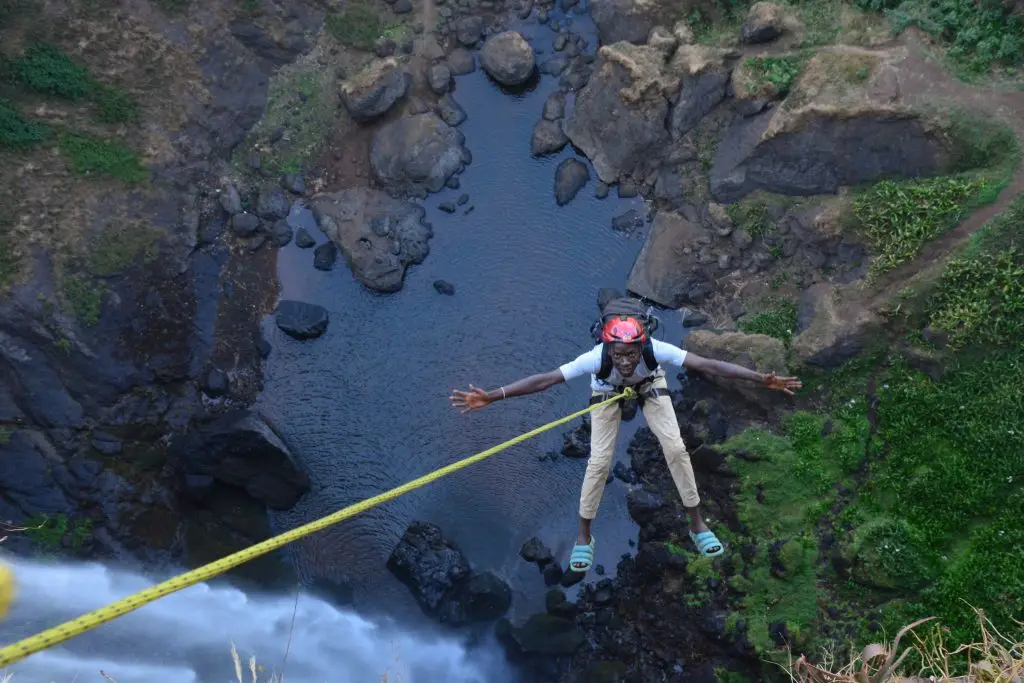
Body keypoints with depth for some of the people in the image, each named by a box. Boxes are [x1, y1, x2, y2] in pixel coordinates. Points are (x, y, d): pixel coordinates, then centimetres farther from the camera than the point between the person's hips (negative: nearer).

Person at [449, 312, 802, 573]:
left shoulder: (655, 350, -42)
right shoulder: (596, 358, -42)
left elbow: (708, 365, -43)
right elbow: (544, 380, -42)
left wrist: (761, 379, -49)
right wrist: (492, 397, -49)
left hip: (650, 385, 1)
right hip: (608, 391, -1)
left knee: (676, 448, -11)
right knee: (599, 461, -11)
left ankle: (697, 524, 10)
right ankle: (584, 537, 10)